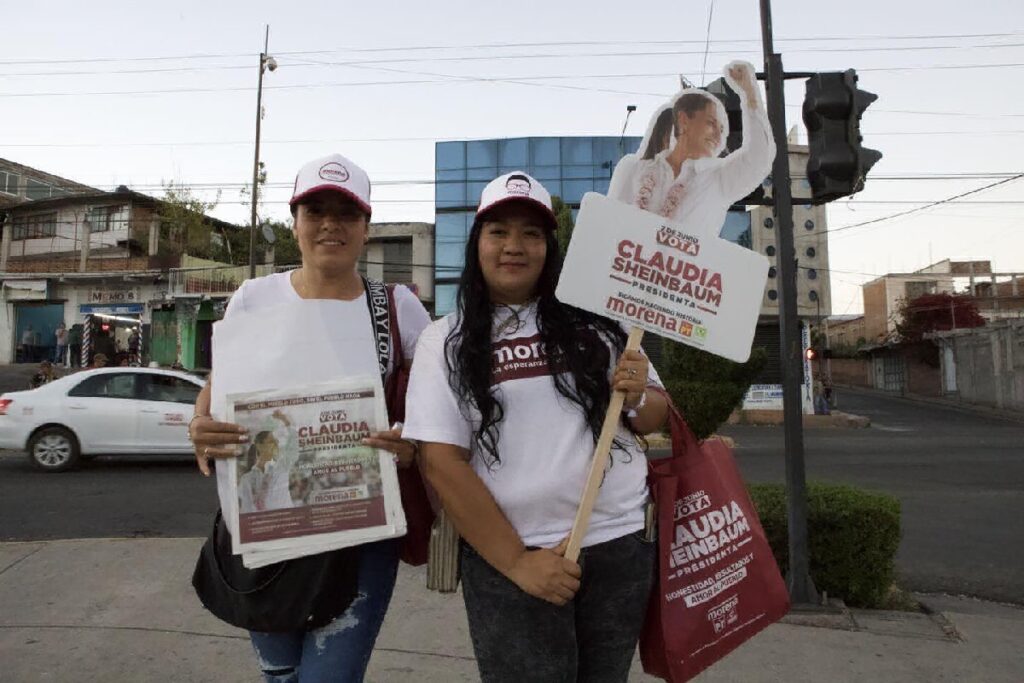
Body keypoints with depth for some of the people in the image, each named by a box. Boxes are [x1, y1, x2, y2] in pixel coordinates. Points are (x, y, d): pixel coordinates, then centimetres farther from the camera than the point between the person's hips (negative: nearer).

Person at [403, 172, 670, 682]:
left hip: (620, 544, 3)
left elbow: (656, 416, 11)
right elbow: (441, 464, -9)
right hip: (507, 557, -2)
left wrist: (637, 399, -12)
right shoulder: (445, 341, -3)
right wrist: (516, 561, -13)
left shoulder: (596, 322, 4)